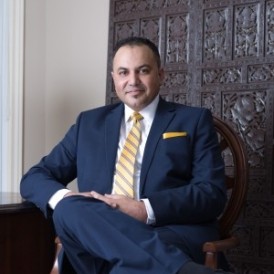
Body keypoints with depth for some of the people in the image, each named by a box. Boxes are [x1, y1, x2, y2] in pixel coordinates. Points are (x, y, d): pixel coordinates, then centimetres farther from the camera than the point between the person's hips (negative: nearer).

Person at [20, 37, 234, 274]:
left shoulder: (194, 120, 13)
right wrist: (63, 198, -8)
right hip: (100, 242, 6)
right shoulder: (90, 123, 21)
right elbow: (34, 177, 18)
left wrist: (146, 209, -17)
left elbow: (213, 194, 1)